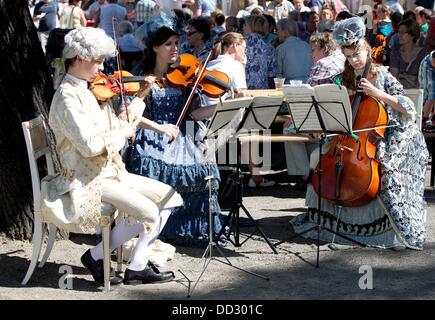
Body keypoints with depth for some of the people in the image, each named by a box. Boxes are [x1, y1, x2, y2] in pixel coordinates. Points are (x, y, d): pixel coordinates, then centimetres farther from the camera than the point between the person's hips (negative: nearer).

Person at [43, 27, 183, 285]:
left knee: (168, 197, 2)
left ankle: (138, 266, 1)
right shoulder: (68, 98, -17)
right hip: (87, 181, -9)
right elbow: (90, 145, -26)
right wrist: (123, 132, -13)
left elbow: (116, 126, 15)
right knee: (148, 212, -23)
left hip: (110, 171, 10)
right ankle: (97, 256, -4)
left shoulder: (91, 91, 11)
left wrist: (140, 97, 10)